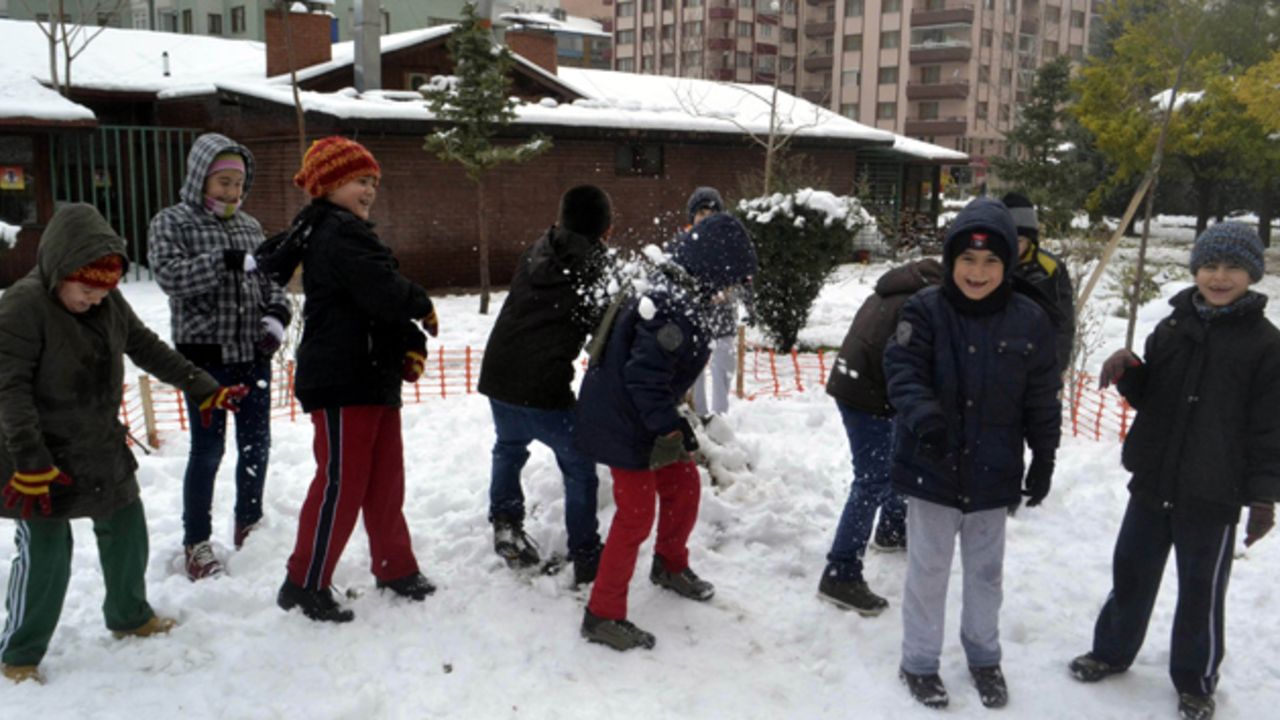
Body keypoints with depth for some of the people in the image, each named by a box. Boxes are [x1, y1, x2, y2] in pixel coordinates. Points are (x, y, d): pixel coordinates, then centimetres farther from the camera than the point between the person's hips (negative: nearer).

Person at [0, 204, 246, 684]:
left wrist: (206, 390, 9)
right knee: (45, 553, -4)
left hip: (103, 448, 7)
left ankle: (129, 617, 36)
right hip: (43, 456, -7)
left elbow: (149, 350, 9)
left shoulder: (109, 302, -2)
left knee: (126, 531, 15)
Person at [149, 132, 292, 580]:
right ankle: (196, 543, 15)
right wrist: (231, 261, -27)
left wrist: (276, 316, -7)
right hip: (204, 355, -5)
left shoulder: (249, 225, 10)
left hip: (253, 354, 5)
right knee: (208, 448, 1)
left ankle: (249, 525, 32)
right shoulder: (171, 222, -3)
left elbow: (270, 282, 13)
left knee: (256, 443, 13)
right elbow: (169, 275, -19)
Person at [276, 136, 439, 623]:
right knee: (341, 482, -5)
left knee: (385, 478, 16)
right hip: (341, 381, -11)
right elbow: (383, 290, -27)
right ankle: (305, 585, 5)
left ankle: (395, 569, 28)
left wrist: (411, 344, -1)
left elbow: (382, 301, 15)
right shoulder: (337, 234, -14)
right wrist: (423, 307, -7)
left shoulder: (350, 233, 21)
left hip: (373, 378, 11)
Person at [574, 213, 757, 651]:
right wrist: (668, 430, -23)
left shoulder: (673, 290, 5)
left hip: (636, 416, 10)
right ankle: (602, 616, 12)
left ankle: (670, 566, 44)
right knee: (636, 515, -1)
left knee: (684, 485, 21)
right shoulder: (678, 308, -27)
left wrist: (672, 425, 19)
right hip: (624, 424, -10)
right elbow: (645, 375, -30)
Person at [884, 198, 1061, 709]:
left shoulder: (1028, 321, -4)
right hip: (932, 467, -2)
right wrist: (922, 413, -39)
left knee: (986, 569, 19)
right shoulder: (925, 310, -11)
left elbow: (1042, 399, 3)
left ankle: (984, 655, 40)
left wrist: (1043, 459, 6)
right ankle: (919, 661, 29)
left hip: (994, 472, 2)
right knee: (928, 568, 10)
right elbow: (902, 368, -20)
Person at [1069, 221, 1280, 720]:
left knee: (1203, 588, 9)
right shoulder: (1173, 328, 6)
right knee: (1131, 571, 16)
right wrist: (1129, 370, -9)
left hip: (1214, 493, -4)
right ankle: (1111, 651, 35)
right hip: (1153, 480, 4)